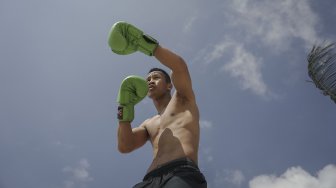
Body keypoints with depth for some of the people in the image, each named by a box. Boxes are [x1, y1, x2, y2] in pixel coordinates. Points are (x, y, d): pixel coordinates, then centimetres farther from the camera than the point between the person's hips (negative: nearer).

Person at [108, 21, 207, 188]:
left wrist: (145, 43, 4)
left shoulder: (183, 99, 25)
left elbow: (179, 66, 5)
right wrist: (125, 106, 12)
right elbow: (124, 146, 17)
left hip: (183, 174, -4)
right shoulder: (148, 124, 36)